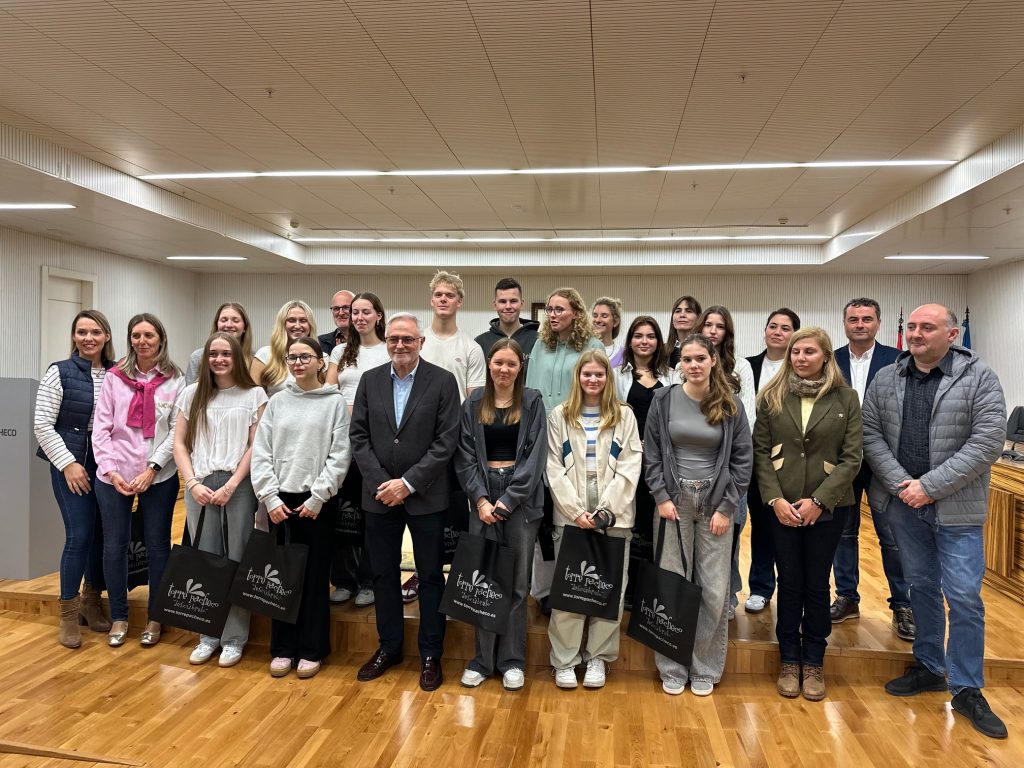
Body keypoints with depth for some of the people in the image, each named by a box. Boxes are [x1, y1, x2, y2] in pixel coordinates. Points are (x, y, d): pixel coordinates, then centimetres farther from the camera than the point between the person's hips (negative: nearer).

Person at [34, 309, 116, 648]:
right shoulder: (59, 372, -4)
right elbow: (42, 425, -5)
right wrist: (68, 463, -10)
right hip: (72, 465, -3)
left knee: (103, 535, 7)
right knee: (79, 535, -7)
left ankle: (91, 603, 26)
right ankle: (68, 614, 10)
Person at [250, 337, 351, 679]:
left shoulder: (335, 401, -2)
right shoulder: (277, 401, 6)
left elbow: (340, 455, -6)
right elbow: (261, 453, 3)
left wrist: (317, 497, -11)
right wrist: (271, 497, -5)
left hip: (316, 502, -2)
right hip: (279, 501, 3)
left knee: (315, 576, 5)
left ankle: (312, 650, 18)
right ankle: (283, 648, 22)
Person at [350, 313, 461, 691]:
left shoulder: (443, 381, -6)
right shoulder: (370, 380, 4)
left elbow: (447, 440, -10)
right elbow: (359, 436, 2)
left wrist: (408, 482, -15)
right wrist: (380, 482, -9)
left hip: (425, 497, -3)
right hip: (379, 494, 3)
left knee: (431, 576, 8)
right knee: (383, 574, 14)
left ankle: (431, 655, 23)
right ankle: (389, 647, 32)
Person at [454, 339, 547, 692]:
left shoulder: (532, 402, 2)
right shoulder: (473, 404, 7)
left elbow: (535, 455, -5)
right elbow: (465, 456, 3)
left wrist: (506, 501, -11)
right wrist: (481, 500, -9)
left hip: (520, 499, -1)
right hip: (483, 497, 1)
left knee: (517, 582, 4)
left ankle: (512, 660, 17)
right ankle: (483, 659, 17)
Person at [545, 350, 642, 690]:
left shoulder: (624, 416, 7)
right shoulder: (559, 416, 8)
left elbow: (629, 469, 0)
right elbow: (554, 469, 2)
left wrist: (605, 510, -11)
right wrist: (577, 511, -9)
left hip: (614, 515, 0)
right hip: (571, 513, 0)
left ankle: (598, 657, 18)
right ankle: (564, 659, 13)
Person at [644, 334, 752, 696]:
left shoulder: (731, 404, 0)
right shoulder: (664, 400, 1)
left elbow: (743, 459, 1)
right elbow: (651, 454, 3)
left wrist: (727, 507, -5)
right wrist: (662, 497, -6)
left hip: (716, 503, 0)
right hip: (674, 501, 0)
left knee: (715, 589, 3)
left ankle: (705, 668, 20)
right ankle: (672, 668, 17)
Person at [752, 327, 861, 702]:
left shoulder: (846, 398, -1)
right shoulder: (772, 397, 1)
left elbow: (852, 457, -4)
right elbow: (760, 451, 0)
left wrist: (818, 500, -12)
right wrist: (775, 499, -10)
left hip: (827, 507, 0)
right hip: (782, 506, 1)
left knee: (817, 585, 9)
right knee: (789, 583, 9)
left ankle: (814, 663, 25)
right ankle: (789, 660, 24)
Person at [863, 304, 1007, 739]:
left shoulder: (979, 379, -7)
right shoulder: (885, 380, 3)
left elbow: (987, 443, -14)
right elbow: (871, 435, 1)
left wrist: (929, 486, -18)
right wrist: (901, 484, -12)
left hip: (956, 508, -3)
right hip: (903, 504, 3)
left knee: (964, 596, 1)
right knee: (921, 587, 15)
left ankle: (967, 690, 16)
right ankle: (929, 668, 31)